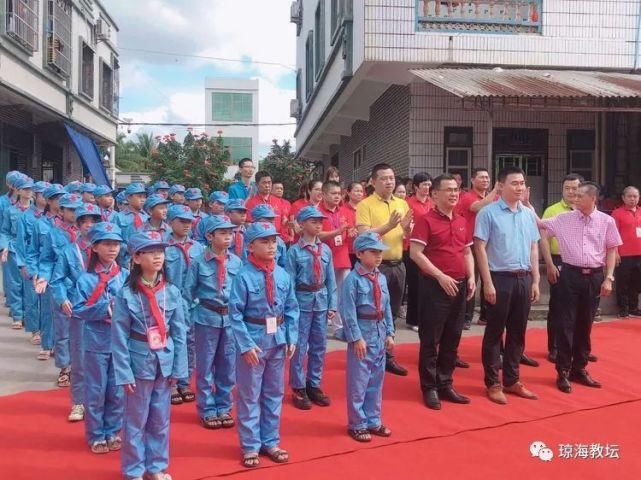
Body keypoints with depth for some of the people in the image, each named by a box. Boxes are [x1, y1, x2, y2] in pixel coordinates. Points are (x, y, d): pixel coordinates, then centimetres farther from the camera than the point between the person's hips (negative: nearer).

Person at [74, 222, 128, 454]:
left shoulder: (125, 276, 1)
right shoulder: (86, 278, -7)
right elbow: (78, 310, -10)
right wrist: (105, 308, -19)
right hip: (96, 343, -2)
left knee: (118, 391, 11)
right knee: (95, 391, 7)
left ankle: (112, 432, 27)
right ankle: (95, 436, 22)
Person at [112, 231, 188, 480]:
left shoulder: (172, 292, -3)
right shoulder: (126, 294, -12)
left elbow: (180, 332, 1)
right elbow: (119, 337, -9)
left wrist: (178, 368, -1)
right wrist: (124, 373, -12)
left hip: (165, 361, 3)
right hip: (140, 362, -3)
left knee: (160, 418, 15)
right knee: (136, 420, 9)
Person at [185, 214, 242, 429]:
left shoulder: (237, 262, 1)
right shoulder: (199, 262, -7)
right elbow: (188, 291, -1)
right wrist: (192, 314, -3)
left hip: (231, 318, 3)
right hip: (206, 318, -3)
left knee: (228, 366, 12)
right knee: (205, 366, 7)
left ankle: (223, 408, 27)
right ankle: (207, 410, 20)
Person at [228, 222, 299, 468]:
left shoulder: (283, 275, 0)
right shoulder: (244, 276, -14)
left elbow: (292, 309, 7)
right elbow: (235, 314, -14)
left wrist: (292, 338, 0)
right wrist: (246, 344, -17)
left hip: (278, 340, 5)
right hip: (253, 340, -5)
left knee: (275, 393, 16)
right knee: (249, 396, 7)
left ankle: (270, 442, 31)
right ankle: (250, 446, 22)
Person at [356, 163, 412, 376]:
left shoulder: (402, 204, 10)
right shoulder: (365, 205, -7)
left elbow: (410, 237, 13)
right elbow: (363, 235, -17)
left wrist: (406, 227, -9)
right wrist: (388, 226, -26)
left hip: (398, 264, 6)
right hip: (376, 266, -6)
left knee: (391, 313, 13)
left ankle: (386, 357, 24)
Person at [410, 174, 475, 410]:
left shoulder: (462, 222, 13)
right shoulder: (426, 220, -9)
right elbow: (415, 253, -15)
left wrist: (471, 277, 4)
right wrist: (441, 276, -19)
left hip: (459, 286, 7)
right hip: (435, 286, -7)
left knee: (452, 339, 12)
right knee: (430, 339, 1)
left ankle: (445, 384, 24)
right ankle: (429, 388, 12)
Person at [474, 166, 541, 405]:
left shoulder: (529, 214, 10)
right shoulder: (488, 213, -7)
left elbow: (534, 248, 14)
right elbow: (480, 248, -10)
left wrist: (535, 281, 9)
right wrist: (488, 283, -15)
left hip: (524, 279, 6)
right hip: (500, 278, -6)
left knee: (518, 333, 13)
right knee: (495, 332, 3)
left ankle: (512, 381, 25)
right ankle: (493, 383, 14)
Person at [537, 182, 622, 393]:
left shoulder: (606, 221, 1)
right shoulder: (564, 219, 0)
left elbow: (612, 250, 4)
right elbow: (539, 224, 4)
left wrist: (608, 278, -1)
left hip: (594, 276, 1)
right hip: (571, 274, -1)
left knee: (585, 324, 10)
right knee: (566, 324, 0)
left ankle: (579, 368, 24)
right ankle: (563, 371, 9)